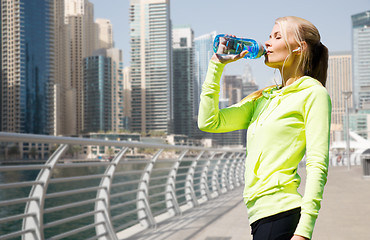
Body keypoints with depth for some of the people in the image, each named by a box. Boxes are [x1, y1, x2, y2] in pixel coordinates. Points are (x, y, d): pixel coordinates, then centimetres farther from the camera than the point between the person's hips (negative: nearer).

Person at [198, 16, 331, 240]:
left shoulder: (312, 93, -2)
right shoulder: (263, 98, 19)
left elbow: (318, 166, -10)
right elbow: (209, 122, 13)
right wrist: (217, 65, 13)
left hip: (281, 214, -7)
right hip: (261, 214, 7)